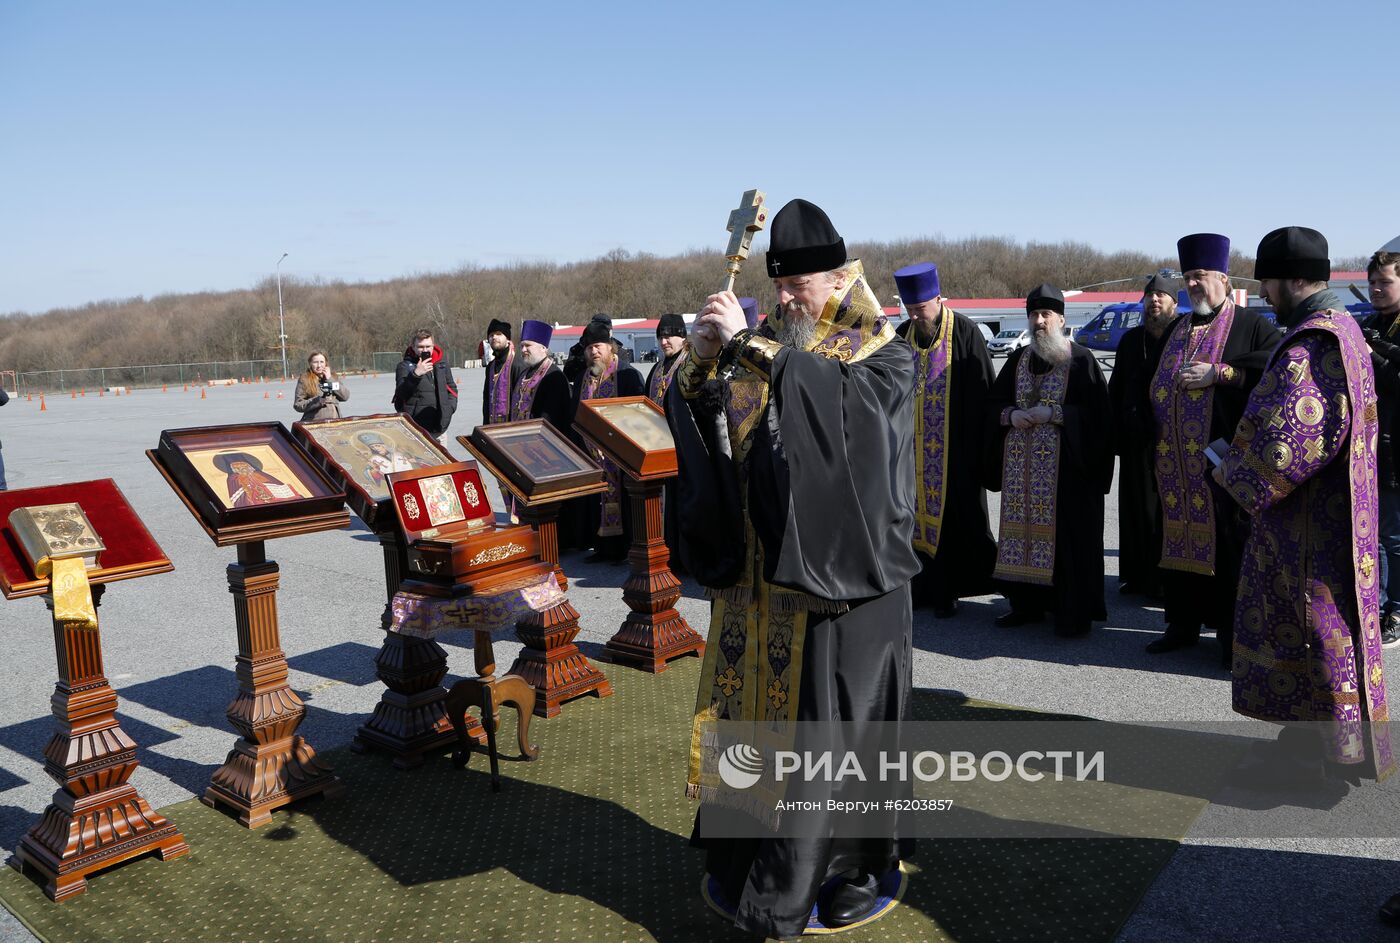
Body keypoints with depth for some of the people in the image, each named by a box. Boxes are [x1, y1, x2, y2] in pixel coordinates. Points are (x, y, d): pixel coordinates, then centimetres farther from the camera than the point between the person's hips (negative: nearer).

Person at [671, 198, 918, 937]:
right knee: (761, 705, 12)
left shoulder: (884, 356, -4)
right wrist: (705, 353, -16)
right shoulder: (768, 347, 9)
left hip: (842, 573, -5)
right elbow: (694, 414, 1)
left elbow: (832, 395, -26)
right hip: (765, 573, 5)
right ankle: (757, 854, 29)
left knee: (841, 721, 4)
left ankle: (861, 862, 24)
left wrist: (746, 343, -26)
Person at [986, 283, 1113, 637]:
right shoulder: (1018, 358, 12)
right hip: (1021, 465, 5)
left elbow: (1097, 413, -8)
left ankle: (1074, 612, 7)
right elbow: (994, 402, 15)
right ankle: (1027, 603, 19)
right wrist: (1011, 415, -6)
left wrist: (1053, 414, -18)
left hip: (1066, 466, -5)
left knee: (1067, 534, -3)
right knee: (1024, 528, 8)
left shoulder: (1080, 360, -3)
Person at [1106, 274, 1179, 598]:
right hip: (1136, 440, 4)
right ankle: (1137, 575, 18)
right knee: (1136, 508, 9)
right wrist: (1116, 434, 4)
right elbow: (1115, 389, 12)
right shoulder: (1131, 339, 12)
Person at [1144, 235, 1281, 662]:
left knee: (1228, 544, -1)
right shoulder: (1178, 329, 17)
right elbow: (1154, 385, 22)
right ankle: (1183, 624, 21)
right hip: (1176, 464, 6)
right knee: (1181, 539, 10)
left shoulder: (1250, 325, -1)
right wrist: (1154, 427, 8)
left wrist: (1217, 373, -18)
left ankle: (1232, 632, 10)